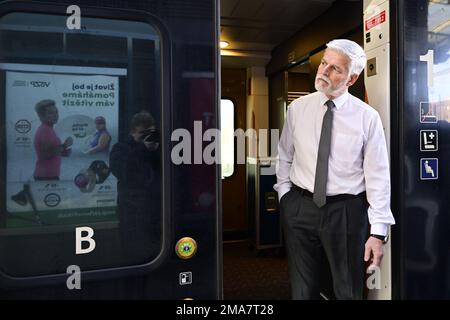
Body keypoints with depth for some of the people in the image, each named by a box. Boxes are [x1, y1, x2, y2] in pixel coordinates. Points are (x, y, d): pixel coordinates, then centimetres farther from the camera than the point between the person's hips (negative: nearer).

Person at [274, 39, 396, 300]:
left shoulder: (368, 117, -7)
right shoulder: (297, 108, 0)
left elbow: (378, 176, -8)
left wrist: (378, 232, -10)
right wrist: (285, 195, 4)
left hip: (346, 211, -2)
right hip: (300, 207, 2)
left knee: (349, 291, 16)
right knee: (303, 290, 18)